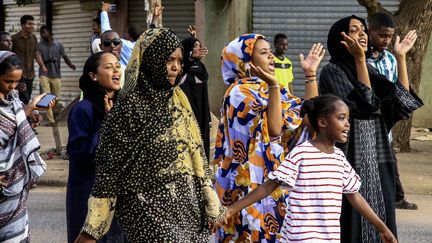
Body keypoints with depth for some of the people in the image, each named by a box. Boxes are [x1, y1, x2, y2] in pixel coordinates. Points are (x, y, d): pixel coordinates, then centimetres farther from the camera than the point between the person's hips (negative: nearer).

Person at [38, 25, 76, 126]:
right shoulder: (40, 45, 2)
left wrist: (70, 65, -18)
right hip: (44, 74, -2)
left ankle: (49, 113, 34)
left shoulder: (58, 45, 5)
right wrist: (48, 61, -24)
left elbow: (65, 57, 2)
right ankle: (51, 120, -14)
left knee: (56, 99, 5)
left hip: (56, 75, 2)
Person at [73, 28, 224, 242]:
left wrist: (212, 202, 10)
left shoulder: (178, 99, 9)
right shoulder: (130, 106, -10)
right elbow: (109, 166, -9)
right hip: (149, 208, -6)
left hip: (188, 206, 6)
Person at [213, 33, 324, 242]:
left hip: (277, 179, 8)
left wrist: (310, 74, 7)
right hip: (252, 182, -8)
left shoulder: (270, 89, 14)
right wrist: (273, 86, -28)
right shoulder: (240, 92, -11)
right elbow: (273, 130, -22)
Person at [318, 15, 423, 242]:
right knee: (353, 223, -4)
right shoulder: (332, 71, -8)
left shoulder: (369, 70, 13)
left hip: (377, 159, 7)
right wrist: (360, 58, -22)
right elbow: (364, 104, -22)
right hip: (350, 158, -7)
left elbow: (403, 100, 4)